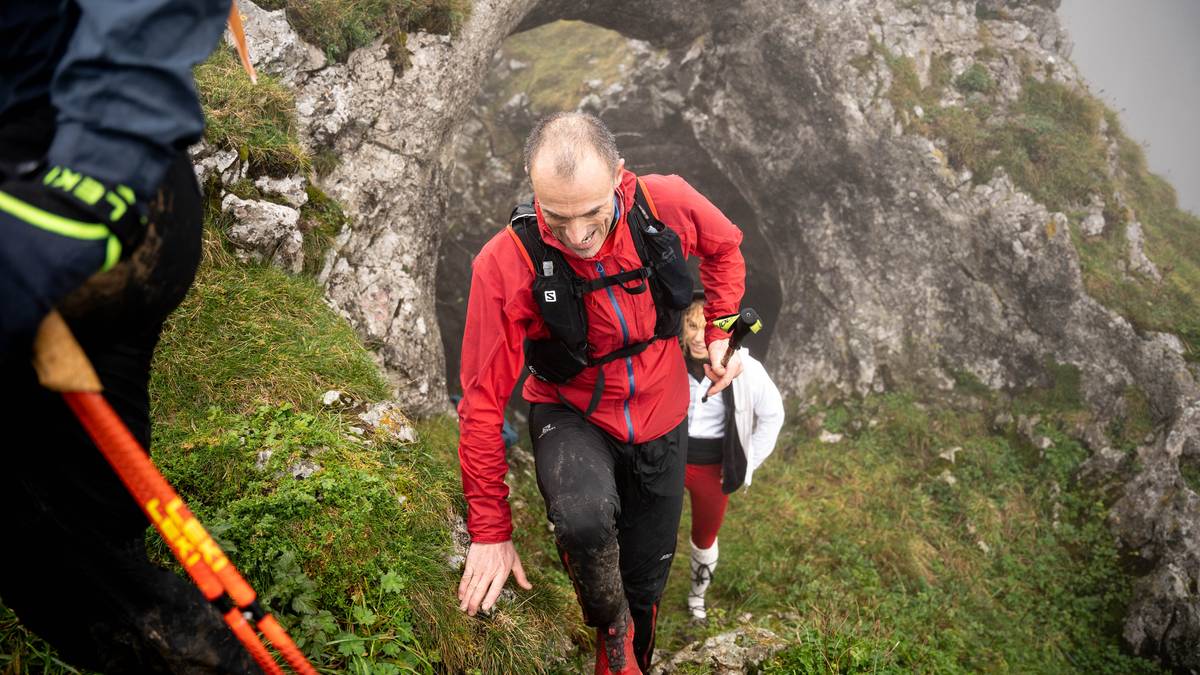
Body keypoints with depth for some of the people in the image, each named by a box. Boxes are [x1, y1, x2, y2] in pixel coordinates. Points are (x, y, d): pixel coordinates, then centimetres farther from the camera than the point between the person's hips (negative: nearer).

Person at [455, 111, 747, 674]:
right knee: (585, 518, -36)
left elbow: (725, 246, 3)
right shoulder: (506, 265, -28)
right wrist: (489, 531, -19)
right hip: (571, 415, -3)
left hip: (660, 417, 3)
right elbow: (484, 400, -21)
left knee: (645, 580, 15)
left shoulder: (667, 204, -22)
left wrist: (720, 332, -3)